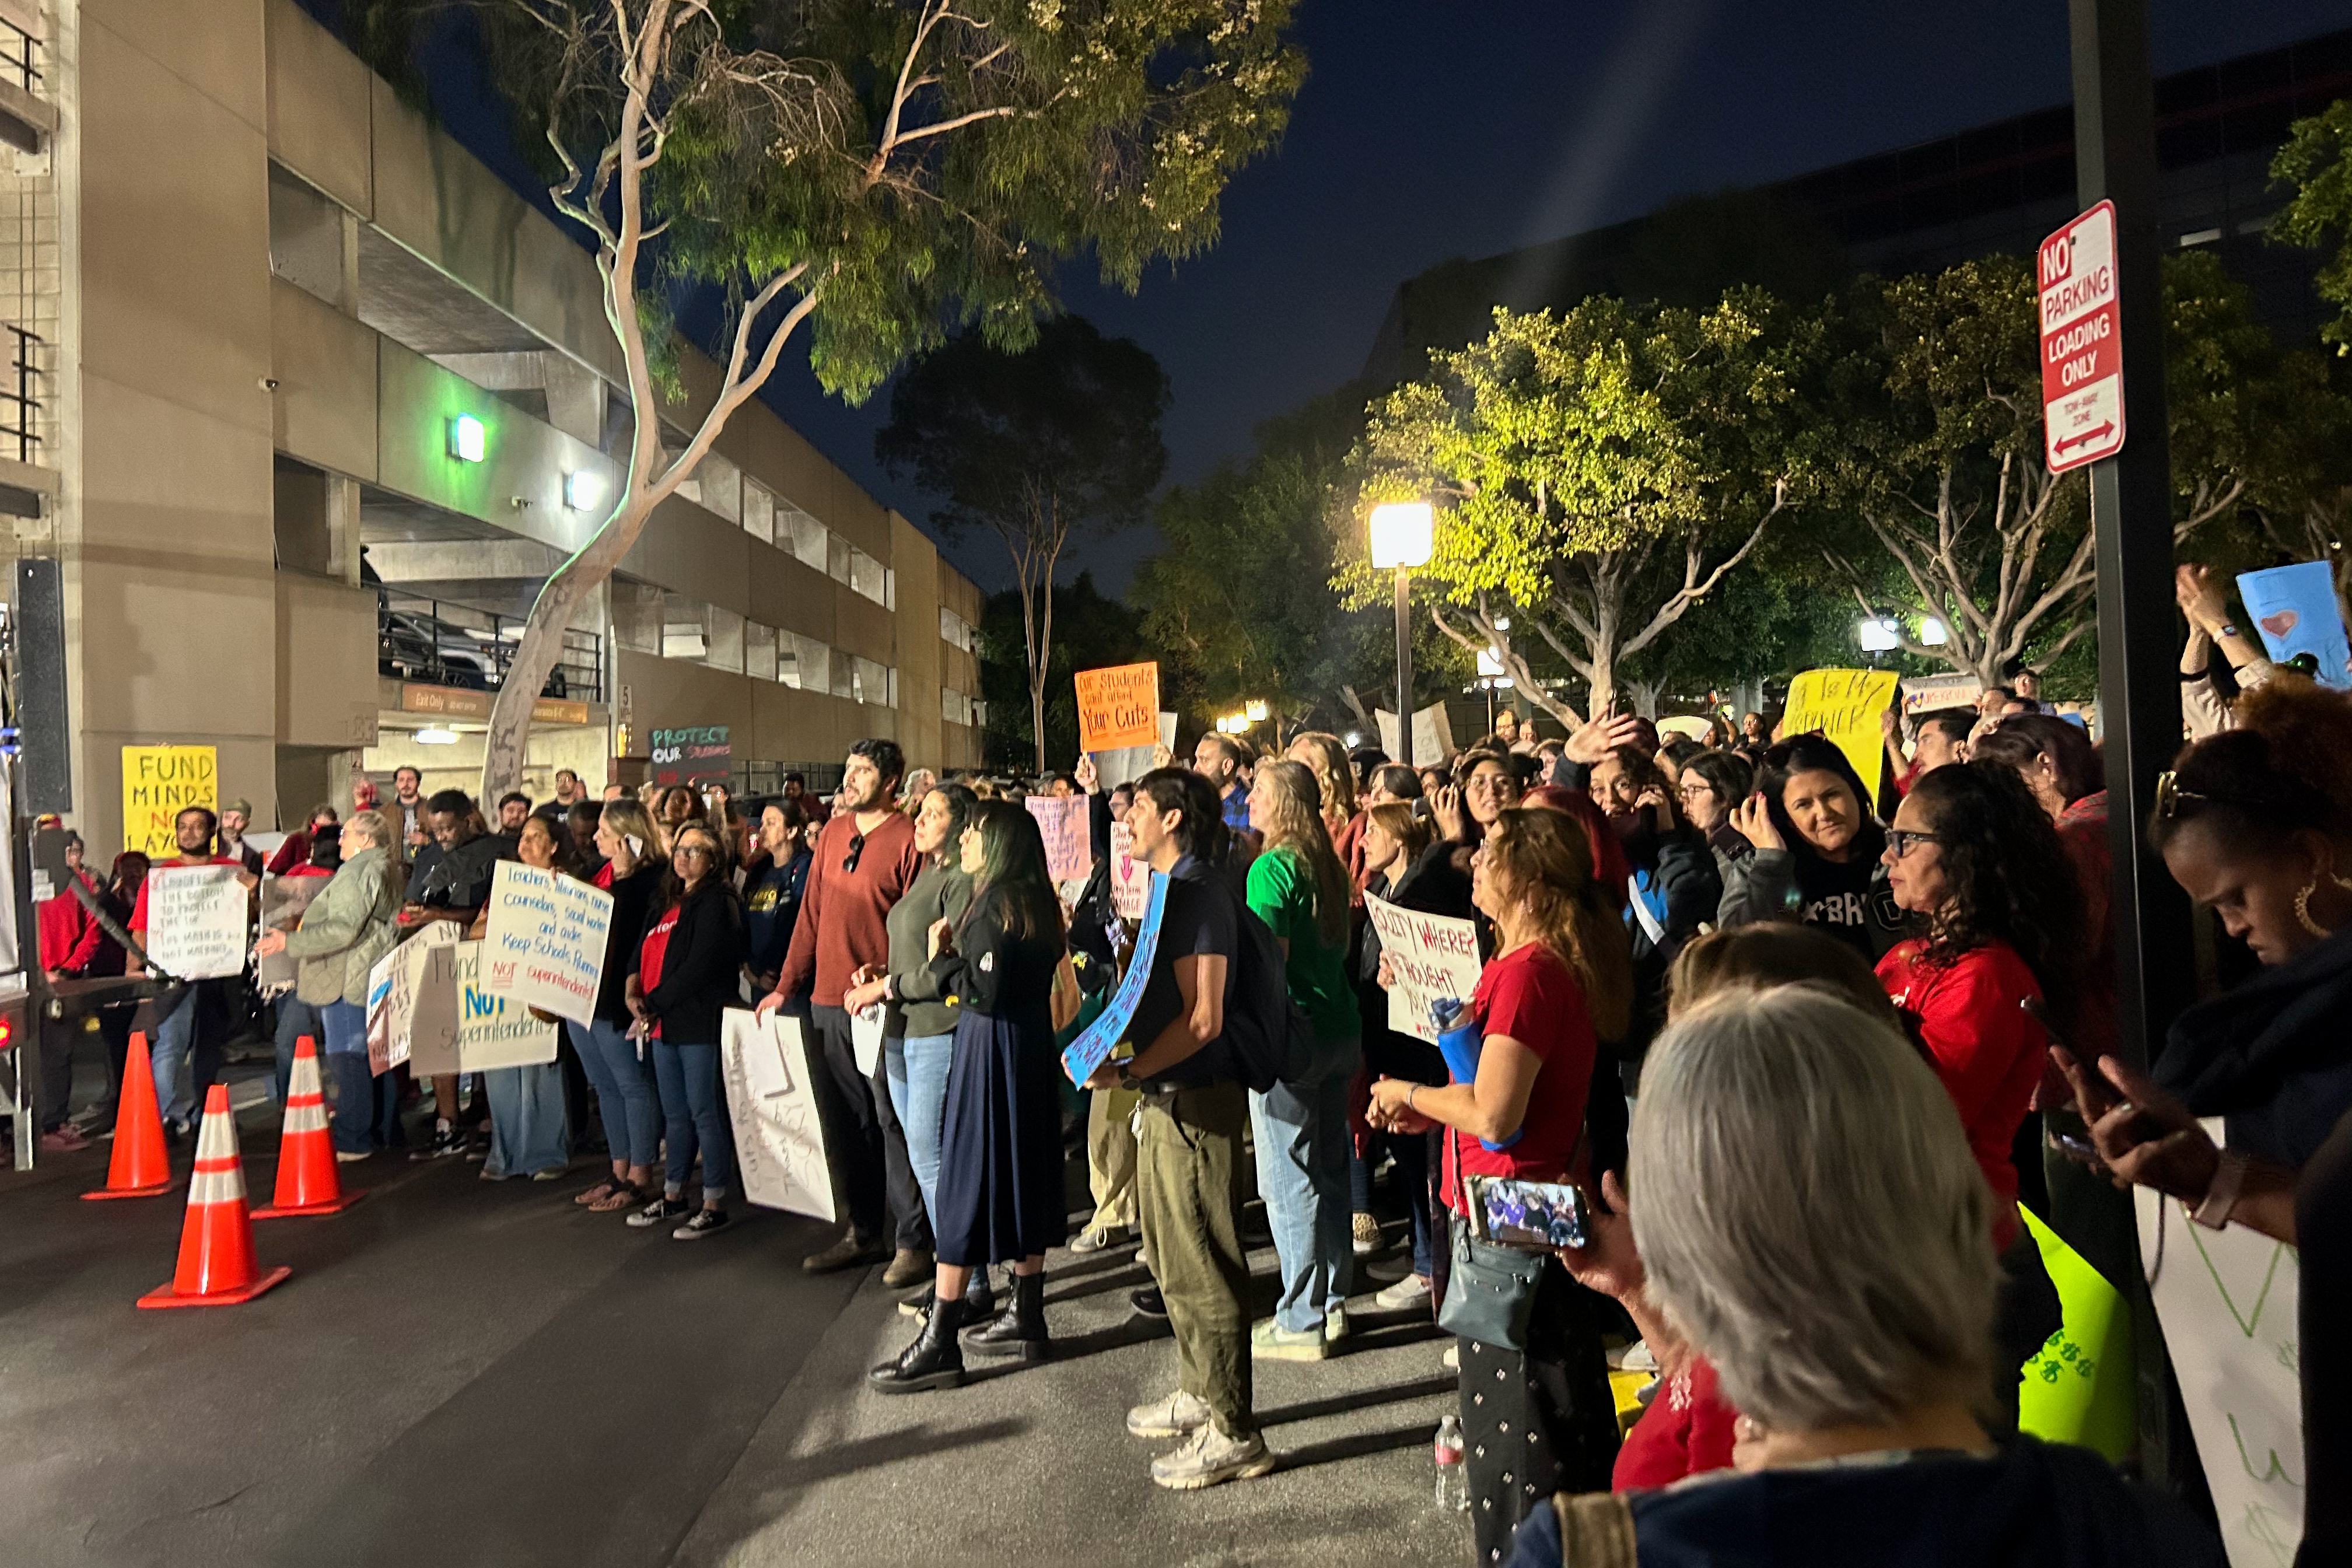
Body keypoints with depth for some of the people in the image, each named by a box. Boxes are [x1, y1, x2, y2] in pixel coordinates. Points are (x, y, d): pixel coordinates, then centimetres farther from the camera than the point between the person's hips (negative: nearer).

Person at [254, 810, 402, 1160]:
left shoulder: (358, 873, -15)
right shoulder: (386, 872, 18)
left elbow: (344, 929, -23)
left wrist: (290, 942, -20)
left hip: (350, 981, -10)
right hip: (373, 979, 11)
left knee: (347, 1057, -7)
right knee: (374, 1056, 14)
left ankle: (353, 1140, -4)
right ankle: (384, 1131, 21)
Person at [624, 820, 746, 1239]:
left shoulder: (716, 903, -10)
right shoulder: (667, 903, 18)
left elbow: (699, 967, -18)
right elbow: (644, 952, 16)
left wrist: (654, 1003, -13)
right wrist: (633, 991, -3)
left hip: (700, 1025, -8)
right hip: (664, 1025, 8)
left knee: (706, 1113, -3)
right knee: (676, 1114, 17)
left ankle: (714, 1205, 5)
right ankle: (673, 1198, 27)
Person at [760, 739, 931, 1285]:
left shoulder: (908, 839, -8)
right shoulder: (833, 833, 12)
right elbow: (811, 913, 15)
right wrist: (786, 986, 12)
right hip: (828, 1001, 7)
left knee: (893, 1122, -1)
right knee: (844, 1123, 14)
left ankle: (914, 1242, 11)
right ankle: (862, 1233, 28)